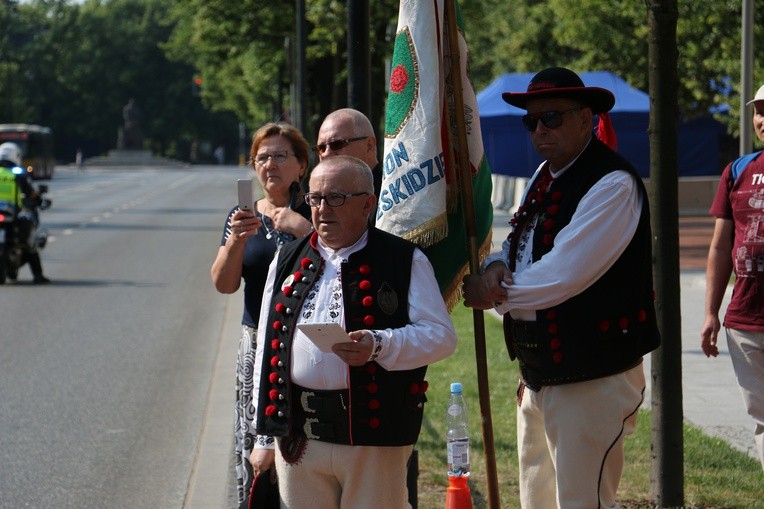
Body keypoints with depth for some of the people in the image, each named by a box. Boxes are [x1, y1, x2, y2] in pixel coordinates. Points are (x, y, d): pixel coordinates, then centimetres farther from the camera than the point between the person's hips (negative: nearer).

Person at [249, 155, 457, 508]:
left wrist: (379, 346, -22)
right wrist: (265, 437, 14)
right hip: (297, 437, 4)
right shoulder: (288, 262, 15)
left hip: (373, 438, -4)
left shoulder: (404, 261, 2)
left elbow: (441, 336, -4)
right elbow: (268, 349, 16)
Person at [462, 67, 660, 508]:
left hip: (592, 379, -10)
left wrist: (488, 294, -12)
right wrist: (496, 266, -9)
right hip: (539, 374, 10)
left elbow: (563, 275, -24)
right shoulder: (544, 177, 13)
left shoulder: (613, 185, -18)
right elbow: (520, 247, 17)